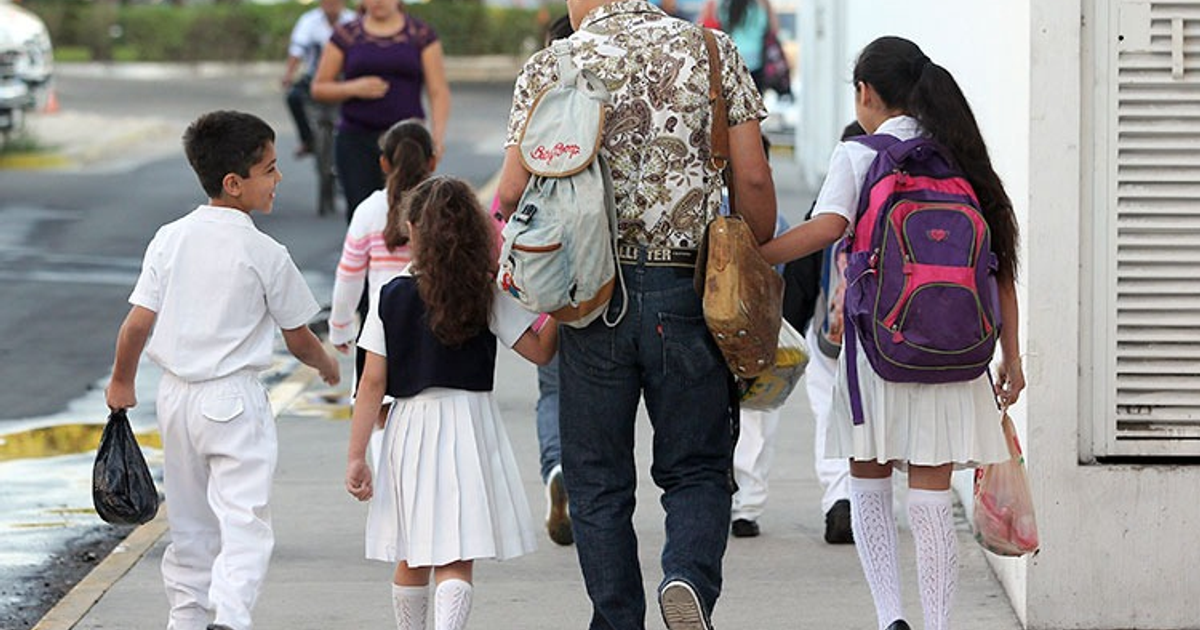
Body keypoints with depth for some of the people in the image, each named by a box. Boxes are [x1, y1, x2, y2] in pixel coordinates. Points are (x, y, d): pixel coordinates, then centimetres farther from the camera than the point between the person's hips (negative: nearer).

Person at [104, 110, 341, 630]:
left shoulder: (170, 239, -1)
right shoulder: (265, 254, -10)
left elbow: (137, 324, -1)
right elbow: (299, 340, -1)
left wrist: (122, 382, 15)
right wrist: (327, 366, 21)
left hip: (176, 393, 5)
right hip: (235, 397, -5)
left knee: (190, 521, 17)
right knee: (244, 518, -8)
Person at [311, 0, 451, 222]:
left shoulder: (421, 35, 7)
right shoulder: (346, 36, 8)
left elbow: (438, 92, 2)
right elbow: (318, 88, 10)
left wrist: (437, 135, -14)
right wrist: (354, 88, -9)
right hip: (356, 139, 1)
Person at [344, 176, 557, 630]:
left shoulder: (393, 297, -1)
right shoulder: (488, 296, -4)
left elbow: (373, 382, -2)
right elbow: (540, 351, -2)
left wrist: (356, 456, 0)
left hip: (410, 423, 2)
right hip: (470, 428, -2)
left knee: (412, 559, 17)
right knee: (457, 560, -5)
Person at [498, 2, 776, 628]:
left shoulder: (549, 69, -1)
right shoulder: (710, 52, 2)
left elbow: (512, 194, -5)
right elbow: (753, 179, -1)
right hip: (688, 289, 1)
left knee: (598, 483, 10)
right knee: (696, 471, 9)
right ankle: (688, 578, -17)